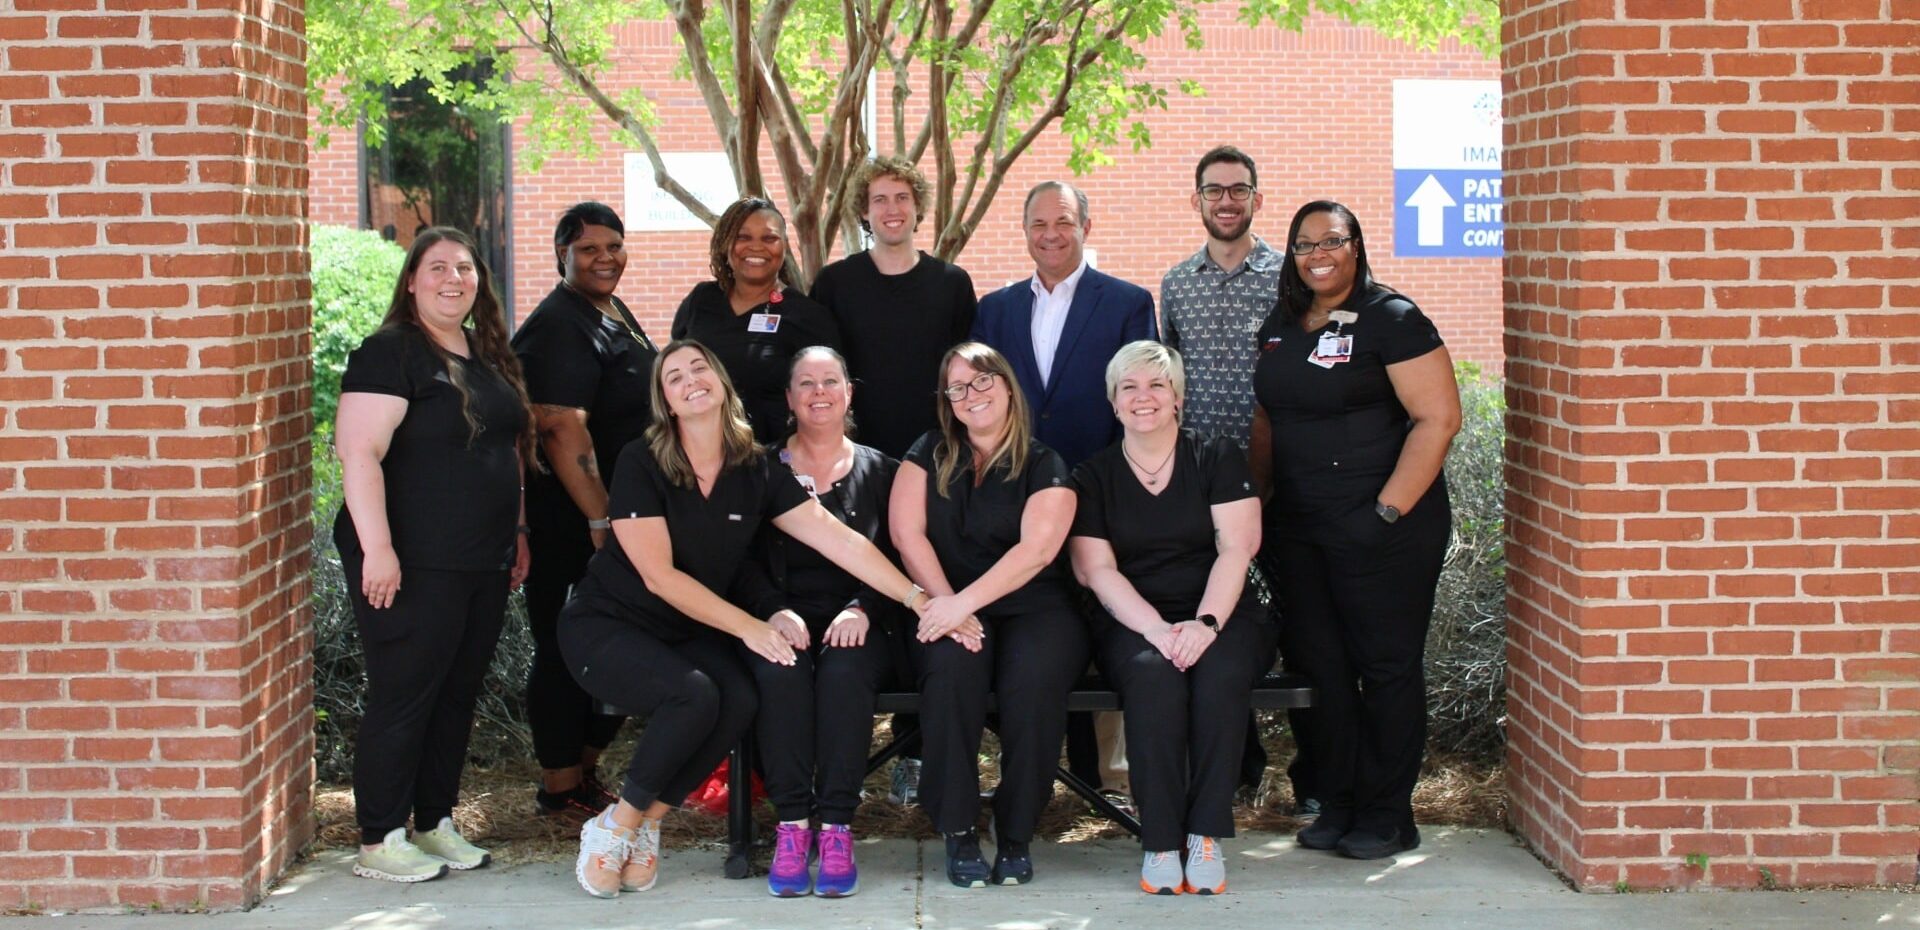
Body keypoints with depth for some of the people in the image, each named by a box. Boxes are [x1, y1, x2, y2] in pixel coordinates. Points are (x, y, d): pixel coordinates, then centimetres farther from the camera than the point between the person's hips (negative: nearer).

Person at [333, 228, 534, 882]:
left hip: (484, 563, 8)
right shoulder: (392, 353, -10)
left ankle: (436, 824, 24)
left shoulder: (488, 357, 14)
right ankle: (380, 843, 7)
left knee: (457, 696, 13)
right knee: (402, 698, -2)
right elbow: (359, 453, -18)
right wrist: (377, 548, -23)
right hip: (413, 566, -8)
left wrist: (516, 534, 20)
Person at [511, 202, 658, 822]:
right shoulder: (559, 327, -16)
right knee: (565, 654, -1)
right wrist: (601, 520, -27)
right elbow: (563, 428, -25)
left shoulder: (615, 314, 15)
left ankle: (583, 771, 26)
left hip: (620, 518, 10)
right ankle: (561, 789, 8)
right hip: (570, 526, -10)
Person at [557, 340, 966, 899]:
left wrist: (917, 597, -16)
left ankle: (645, 823, -7)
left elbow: (840, 539, -7)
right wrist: (748, 628, -20)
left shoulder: (755, 472, -1)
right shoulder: (641, 463, -14)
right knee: (694, 694, -33)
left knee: (741, 701, -27)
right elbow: (659, 576, -18)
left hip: (685, 634, 5)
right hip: (606, 624, -5)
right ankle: (614, 829, -11)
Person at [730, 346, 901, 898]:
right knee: (780, 671, -34)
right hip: (780, 618, 0)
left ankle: (837, 828, -32)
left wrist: (862, 610, -13)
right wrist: (774, 610, -14)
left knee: (844, 671, -34)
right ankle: (791, 825, -30)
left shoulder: (878, 470, 13)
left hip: (854, 621, 0)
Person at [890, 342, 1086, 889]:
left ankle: (1016, 834, -16)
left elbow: (1035, 549, -11)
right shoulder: (929, 455, 12)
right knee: (951, 668, -34)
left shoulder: (1045, 466, 4)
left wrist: (964, 602, -21)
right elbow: (907, 534, 1)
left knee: (1034, 678, -34)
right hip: (949, 608, 1)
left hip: (1033, 606, -1)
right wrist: (947, 606, -13)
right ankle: (957, 831, -22)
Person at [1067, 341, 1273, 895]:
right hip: (1133, 623, 0)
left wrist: (1206, 623, -20)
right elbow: (1097, 569, 0)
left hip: (1222, 615, 0)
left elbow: (1236, 548, -4)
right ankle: (1160, 843, -30)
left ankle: (1206, 837, -27)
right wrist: (1155, 628, -17)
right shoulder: (1093, 476, 10)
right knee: (1152, 674, -34)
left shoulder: (1218, 459, 8)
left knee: (1222, 672, -34)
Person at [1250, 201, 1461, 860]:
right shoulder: (1280, 327, 12)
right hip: (1297, 527, 7)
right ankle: (1337, 806, 20)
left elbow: (1439, 418, -14)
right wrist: (1259, 498, 9)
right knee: (1322, 665, 10)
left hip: (1380, 527, -6)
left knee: (1386, 667, 1)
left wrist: (1388, 511, -18)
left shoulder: (1391, 320, -8)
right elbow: (1266, 417, 21)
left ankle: (1386, 816, 11)